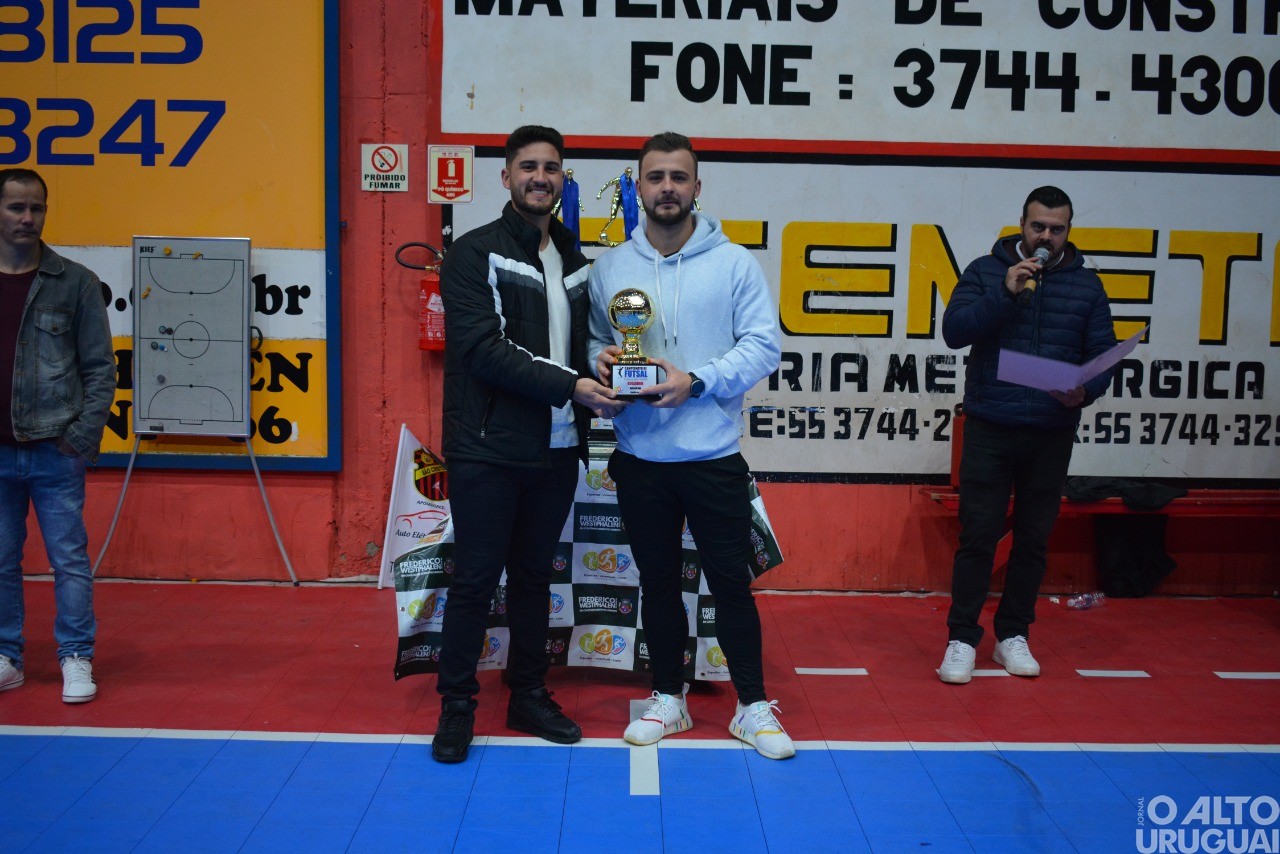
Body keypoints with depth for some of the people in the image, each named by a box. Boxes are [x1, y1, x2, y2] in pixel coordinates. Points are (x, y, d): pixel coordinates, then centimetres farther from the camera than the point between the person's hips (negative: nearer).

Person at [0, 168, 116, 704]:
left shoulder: (75, 283, 0)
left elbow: (101, 368, 0)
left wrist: (82, 435, -8)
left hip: (55, 452, -2)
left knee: (70, 560, 2)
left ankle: (77, 659, 12)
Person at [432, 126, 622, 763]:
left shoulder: (573, 259, 13)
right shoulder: (475, 254, -6)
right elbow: (485, 350, -17)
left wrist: (597, 389, 0)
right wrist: (568, 386, -21)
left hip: (556, 450, 6)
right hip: (487, 451, -5)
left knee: (534, 577, 14)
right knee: (475, 580, 1)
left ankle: (529, 696, 26)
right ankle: (456, 705, 15)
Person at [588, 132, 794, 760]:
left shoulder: (734, 263, -2)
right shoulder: (610, 266, 7)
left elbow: (763, 344, -7)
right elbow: (593, 339, 13)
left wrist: (696, 382, -17)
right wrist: (602, 360, -10)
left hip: (713, 455, -3)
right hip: (640, 456, 3)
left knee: (730, 583, 4)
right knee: (657, 581, 14)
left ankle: (752, 706, 20)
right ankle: (668, 698, 30)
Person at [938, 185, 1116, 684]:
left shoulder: (1086, 285, 8)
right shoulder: (987, 271, 3)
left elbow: (1104, 356, 6)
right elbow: (954, 330, -9)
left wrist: (1085, 391, -14)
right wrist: (1007, 293, -18)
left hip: (1052, 434, 3)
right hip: (990, 430, -2)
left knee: (1034, 538, 9)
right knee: (978, 536, -2)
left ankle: (1013, 635, 22)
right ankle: (962, 639, 6)